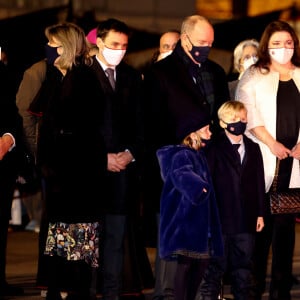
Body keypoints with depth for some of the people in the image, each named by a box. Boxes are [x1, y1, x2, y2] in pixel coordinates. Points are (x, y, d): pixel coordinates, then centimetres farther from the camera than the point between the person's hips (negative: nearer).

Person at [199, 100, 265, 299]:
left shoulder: (253, 148, 11)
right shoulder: (215, 149, -3)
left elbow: (259, 182, 12)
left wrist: (260, 213, 10)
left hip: (246, 220, 4)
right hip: (221, 217, -4)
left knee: (244, 267, 9)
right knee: (216, 266, 2)